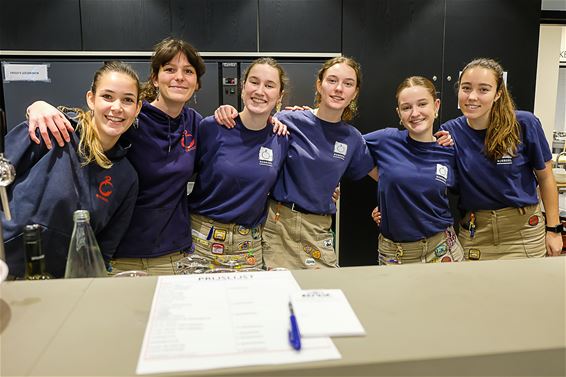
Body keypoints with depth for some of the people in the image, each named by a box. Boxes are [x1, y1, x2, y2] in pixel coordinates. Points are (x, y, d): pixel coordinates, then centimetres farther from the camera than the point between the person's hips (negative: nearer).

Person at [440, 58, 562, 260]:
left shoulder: (524, 124, -11)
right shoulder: (450, 131, -6)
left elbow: (545, 177, 1)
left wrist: (553, 229, 3)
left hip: (523, 230, -1)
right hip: (475, 232, 1)